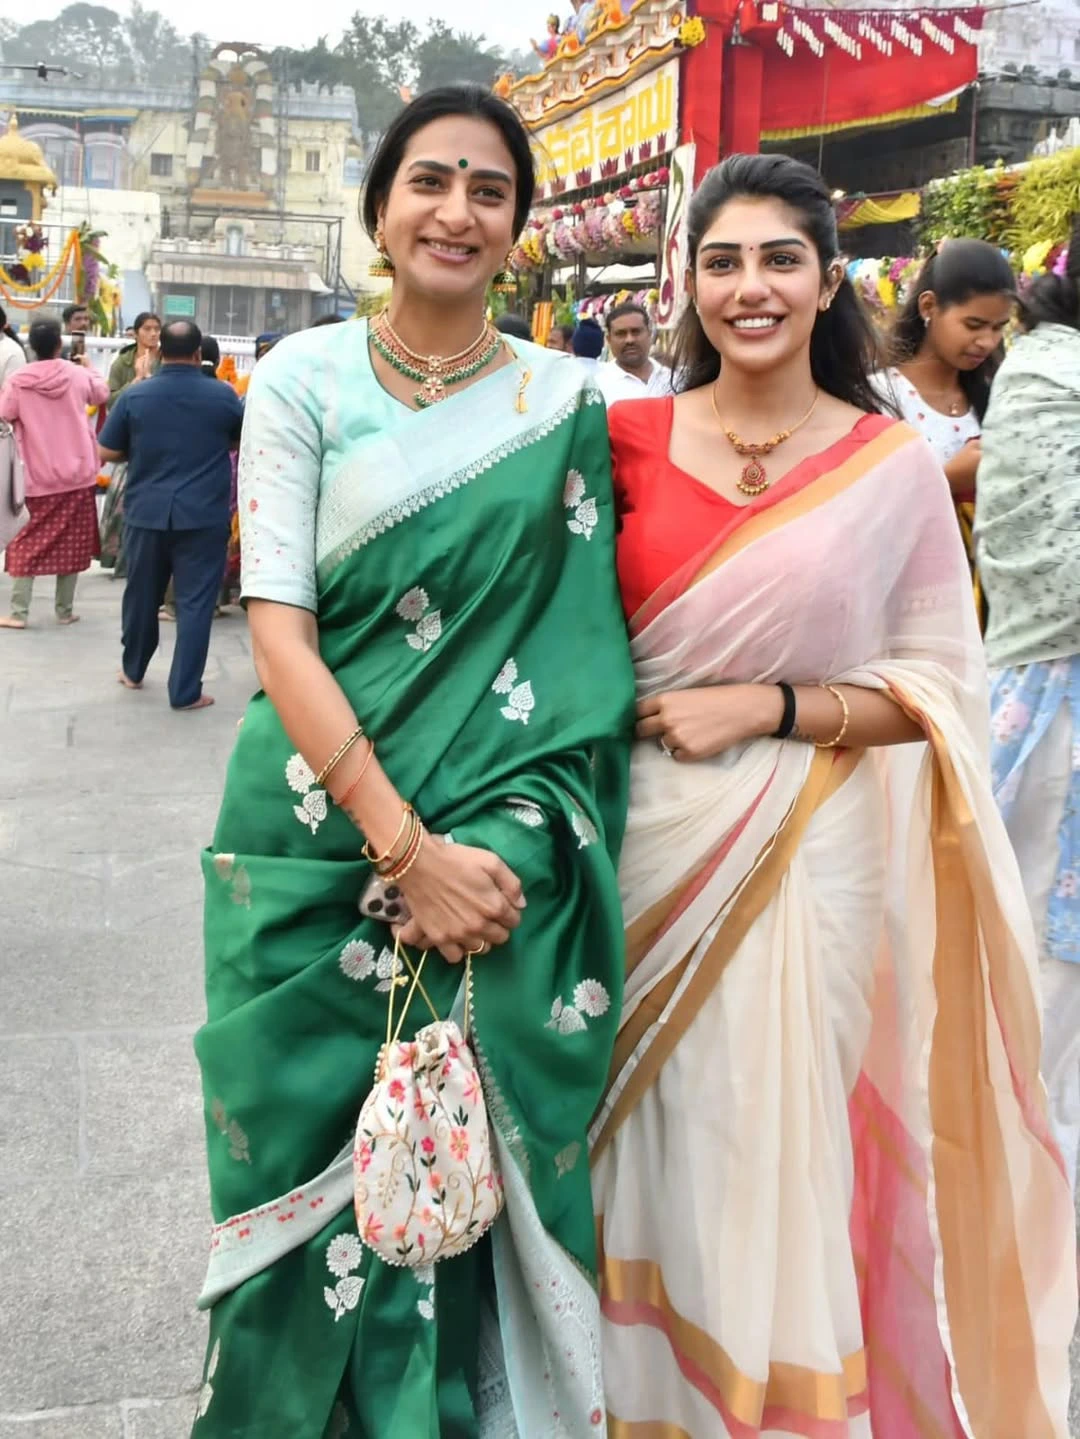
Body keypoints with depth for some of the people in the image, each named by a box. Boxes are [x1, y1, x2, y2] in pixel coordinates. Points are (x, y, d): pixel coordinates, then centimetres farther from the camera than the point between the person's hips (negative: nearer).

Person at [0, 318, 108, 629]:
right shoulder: (77, 374, -5)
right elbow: (102, 393, 14)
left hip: (39, 476, -1)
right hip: (78, 473, 1)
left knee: (29, 541, 7)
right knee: (71, 542, 8)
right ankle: (64, 610, 12)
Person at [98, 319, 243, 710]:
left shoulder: (134, 396, -3)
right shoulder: (223, 396, -5)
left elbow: (106, 452, 3)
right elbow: (244, 442, 12)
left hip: (146, 512, 2)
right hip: (203, 515, -2)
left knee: (142, 594, 17)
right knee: (195, 602, 2)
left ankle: (133, 670, 35)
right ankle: (185, 691, 3)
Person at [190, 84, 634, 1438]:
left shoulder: (567, 400, 5)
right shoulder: (306, 378, 0)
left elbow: (581, 647, 2)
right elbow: (278, 630, -7)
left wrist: (511, 844, -12)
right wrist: (405, 846, -17)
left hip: (505, 860, 1)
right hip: (322, 841, -1)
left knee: (475, 1162, 9)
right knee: (318, 1155, 7)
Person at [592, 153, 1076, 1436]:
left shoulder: (896, 467, -2)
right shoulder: (630, 438, 3)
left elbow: (938, 684, -1)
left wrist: (767, 706, -12)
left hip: (809, 851, -2)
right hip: (653, 843, 2)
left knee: (780, 1142, 4)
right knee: (666, 1135, 11)